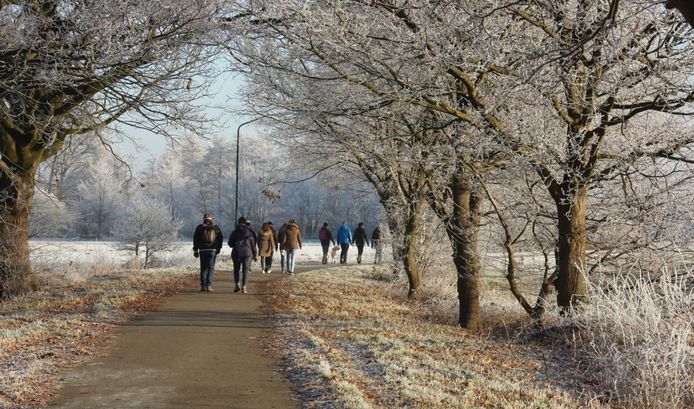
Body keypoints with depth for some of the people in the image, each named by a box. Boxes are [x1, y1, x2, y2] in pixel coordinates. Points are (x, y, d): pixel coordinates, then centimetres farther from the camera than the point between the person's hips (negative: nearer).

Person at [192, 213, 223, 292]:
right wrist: (218, 248, 14)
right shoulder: (216, 228, 6)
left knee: (203, 268, 8)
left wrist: (195, 251, 6)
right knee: (210, 268, 1)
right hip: (212, 251, 0)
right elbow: (221, 239, 5)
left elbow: (195, 239, 2)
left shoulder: (199, 228, 4)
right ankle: (209, 285, -8)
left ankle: (203, 286, 4)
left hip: (202, 250, 0)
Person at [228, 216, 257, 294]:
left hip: (236, 253, 0)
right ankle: (244, 287, -5)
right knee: (246, 270, 2)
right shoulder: (249, 232, 3)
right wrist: (255, 254, 10)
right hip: (247, 253, 0)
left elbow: (230, 244, 5)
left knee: (236, 269, 13)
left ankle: (237, 284, -4)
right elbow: (253, 244, 4)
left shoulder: (234, 232, 2)